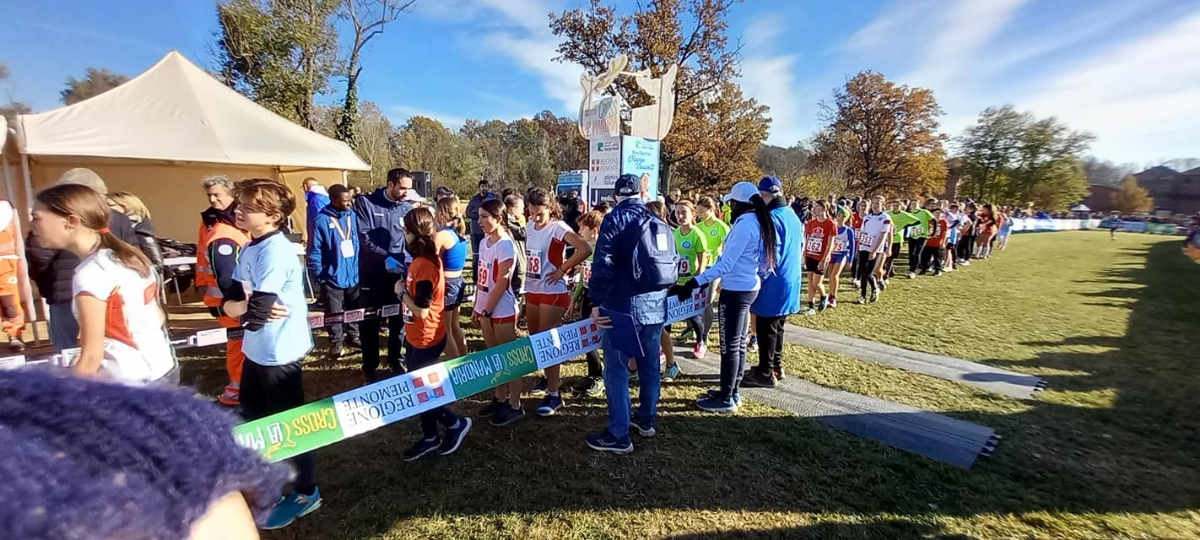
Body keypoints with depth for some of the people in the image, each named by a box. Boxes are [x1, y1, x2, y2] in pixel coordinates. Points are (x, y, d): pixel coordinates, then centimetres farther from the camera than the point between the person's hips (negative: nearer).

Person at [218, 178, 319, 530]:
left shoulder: (276, 251, -22)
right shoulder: (249, 249, 7)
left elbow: (256, 311, -26)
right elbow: (228, 300, 3)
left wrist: (243, 308, -6)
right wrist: (246, 306, -18)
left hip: (279, 352, -9)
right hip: (256, 350, 9)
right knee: (254, 418, 23)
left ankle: (306, 494, 22)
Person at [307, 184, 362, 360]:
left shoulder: (352, 216, 0)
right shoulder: (322, 220, -15)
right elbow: (314, 251, -12)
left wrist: (360, 267, 7)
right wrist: (319, 274, -12)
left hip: (353, 275, 4)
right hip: (332, 277, -4)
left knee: (355, 311, 18)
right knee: (334, 315, 11)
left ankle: (354, 336, 36)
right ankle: (336, 343, 27)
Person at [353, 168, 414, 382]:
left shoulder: (408, 209, 4)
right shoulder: (366, 203, -4)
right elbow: (363, 236, -14)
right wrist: (385, 258, -25)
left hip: (398, 273, 3)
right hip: (371, 274, -2)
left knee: (398, 319, 12)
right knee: (370, 322, 9)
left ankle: (395, 360, 32)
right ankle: (370, 366, 24)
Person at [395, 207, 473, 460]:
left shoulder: (425, 265, -25)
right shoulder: (421, 259, 4)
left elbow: (421, 310, -25)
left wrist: (401, 291, -14)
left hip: (425, 340, -9)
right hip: (417, 337, 9)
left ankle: (456, 424, 21)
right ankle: (430, 438, 32)